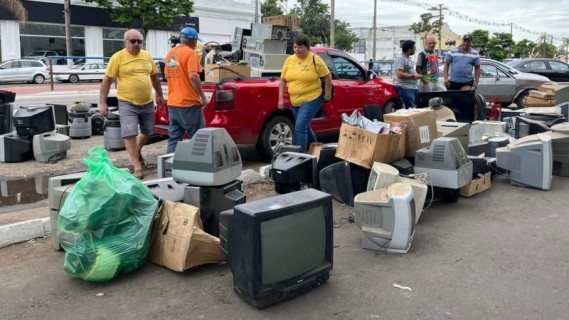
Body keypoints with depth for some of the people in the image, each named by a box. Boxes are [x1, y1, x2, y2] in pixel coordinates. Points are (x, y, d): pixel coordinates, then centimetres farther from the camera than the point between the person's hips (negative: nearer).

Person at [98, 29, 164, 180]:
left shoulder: (147, 56, 6)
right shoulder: (117, 57, -8)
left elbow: (154, 77, 18)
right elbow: (107, 81, -7)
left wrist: (160, 95, 23)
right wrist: (102, 103, -10)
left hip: (147, 103, 5)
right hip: (127, 103, -5)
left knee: (147, 132, 17)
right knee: (129, 134, -10)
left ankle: (137, 152, 43)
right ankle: (137, 167, -4)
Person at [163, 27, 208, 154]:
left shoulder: (170, 53, 14)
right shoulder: (190, 53, -10)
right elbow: (193, 76, -21)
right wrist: (203, 97, -15)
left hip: (172, 103, 7)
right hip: (189, 103, -7)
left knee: (174, 138, 10)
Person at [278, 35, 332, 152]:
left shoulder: (315, 59, -11)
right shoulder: (289, 60, 2)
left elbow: (327, 76, -4)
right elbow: (283, 80, 8)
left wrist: (328, 93, -3)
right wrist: (281, 98, 2)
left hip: (312, 99, -6)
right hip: (295, 101, 6)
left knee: (300, 126, -16)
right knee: (305, 127, 19)